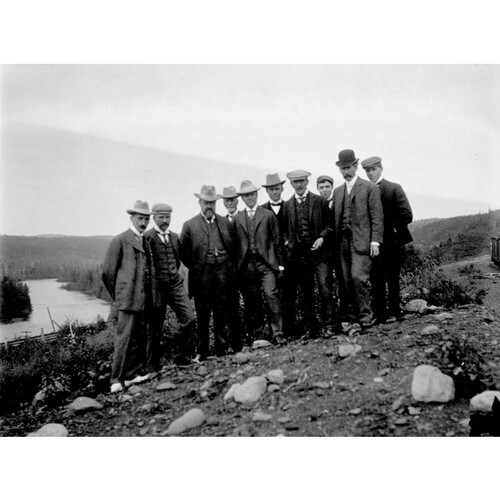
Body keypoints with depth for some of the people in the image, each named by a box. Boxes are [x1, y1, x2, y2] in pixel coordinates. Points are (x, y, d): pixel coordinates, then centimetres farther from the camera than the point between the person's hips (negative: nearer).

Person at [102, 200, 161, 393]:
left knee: (141, 338, 10)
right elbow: (108, 272, -3)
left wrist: (152, 297, 15)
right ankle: (117, 379, -2)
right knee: (125, 338, -7)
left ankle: (136, 373, 19)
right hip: (129, 299, -7)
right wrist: (118, 296, 4)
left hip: (145, 299, 7)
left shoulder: (145, 242, 18)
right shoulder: (119, 241, -4)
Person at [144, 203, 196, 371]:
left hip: (176, 283, 5)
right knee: (155, 328, 3)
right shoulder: (147, 237, -8)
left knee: (189, 319, -6)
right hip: (157, 286, -5)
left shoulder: (174, 236, 12)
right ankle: (153, 367, 16)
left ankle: (183, 357, 9)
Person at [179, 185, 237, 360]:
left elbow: (234, 247, 16)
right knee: (202, 316, 3)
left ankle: (222, 350, 16)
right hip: (201, 276, -2)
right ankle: (202, 353, 11)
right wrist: (195, 267, 2)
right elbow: (182, 252, 5)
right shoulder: (190, 225, 3)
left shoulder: (226, 223, 11)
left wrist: (229, 265, 7)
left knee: (222, 314, 7)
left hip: (223, 275, 2)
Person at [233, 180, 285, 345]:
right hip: (245, 265, 2)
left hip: (266, 263, -2)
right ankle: (257, 335, 10)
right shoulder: (237, 218, 13)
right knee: (251, 301, 2)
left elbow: (276, 240, 7)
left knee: (271, 296, -11)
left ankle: (277, 334, -7)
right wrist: (236, 265, 5)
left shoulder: (268, 215, 9)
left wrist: (280, 263, 3)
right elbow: (235, 244, 11)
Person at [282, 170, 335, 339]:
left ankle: (329, 326, -2)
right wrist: (286, 241, 0)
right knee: (306, 293, 8)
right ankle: (311, 328, 15)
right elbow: (284, 229, 18)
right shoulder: (287, 205, 10)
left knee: (325, 288, -10)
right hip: (298, 254, 3)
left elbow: (330, 225, 4)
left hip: (318, 251, -2)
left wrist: (322, 237, -12)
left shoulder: (319, 201, 4)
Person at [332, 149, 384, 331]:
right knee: (346, 282, 2)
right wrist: (335, 242, 9)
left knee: (358, 277, -15)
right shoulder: (337, 191, 19)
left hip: (361, 241, -5)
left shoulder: (369, 188, 4)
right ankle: (352, 319, 9)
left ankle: (365, 315, -1)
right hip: (342, 241, 5)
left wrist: (375, 241, -10)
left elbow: (377, 217, -2)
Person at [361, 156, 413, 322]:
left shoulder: (394, 188, 0)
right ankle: (379, 314, 11)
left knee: (392, 279, 2)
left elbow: (407, 215, -6)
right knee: (376, 281, 5)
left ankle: (394, 313, 12)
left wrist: (392, 229, -9)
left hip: (391, 241, -3)